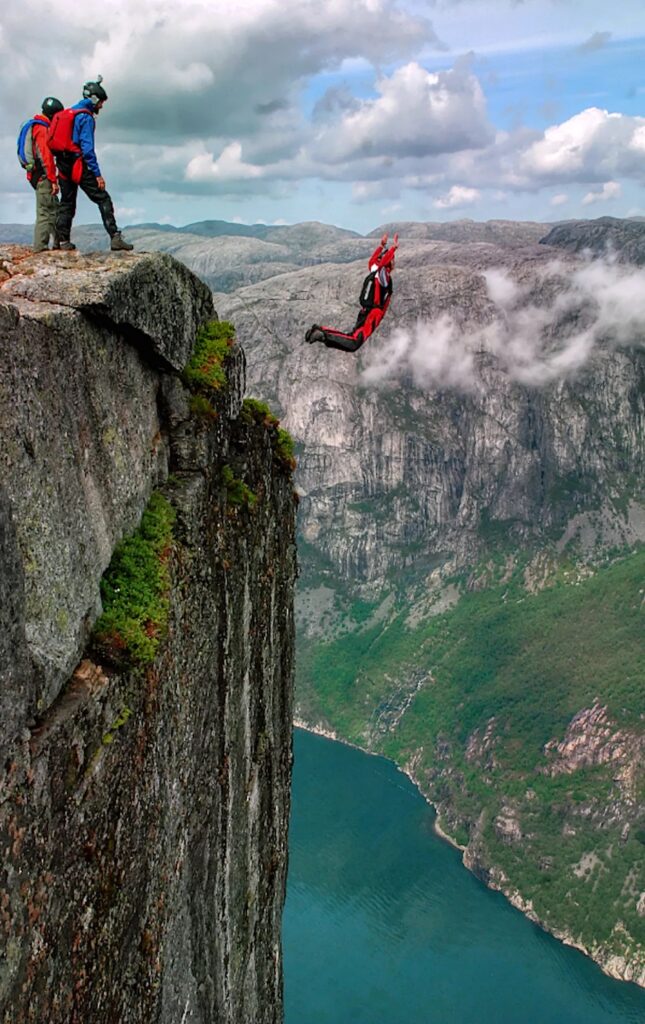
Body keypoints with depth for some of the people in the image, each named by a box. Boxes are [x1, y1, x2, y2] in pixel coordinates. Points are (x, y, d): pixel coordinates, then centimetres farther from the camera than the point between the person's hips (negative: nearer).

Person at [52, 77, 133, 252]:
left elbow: (55, 142, 19)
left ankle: (63, 241, 12)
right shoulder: (86, 116, -8)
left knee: (66, 203, 14)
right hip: (79, 166, -8)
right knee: (103, 199, -7)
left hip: (63, 165, 8)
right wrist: (97, 174, -17)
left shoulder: (66, 113, 18)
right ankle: (115, 238, -16)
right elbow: (87, 148, -16)